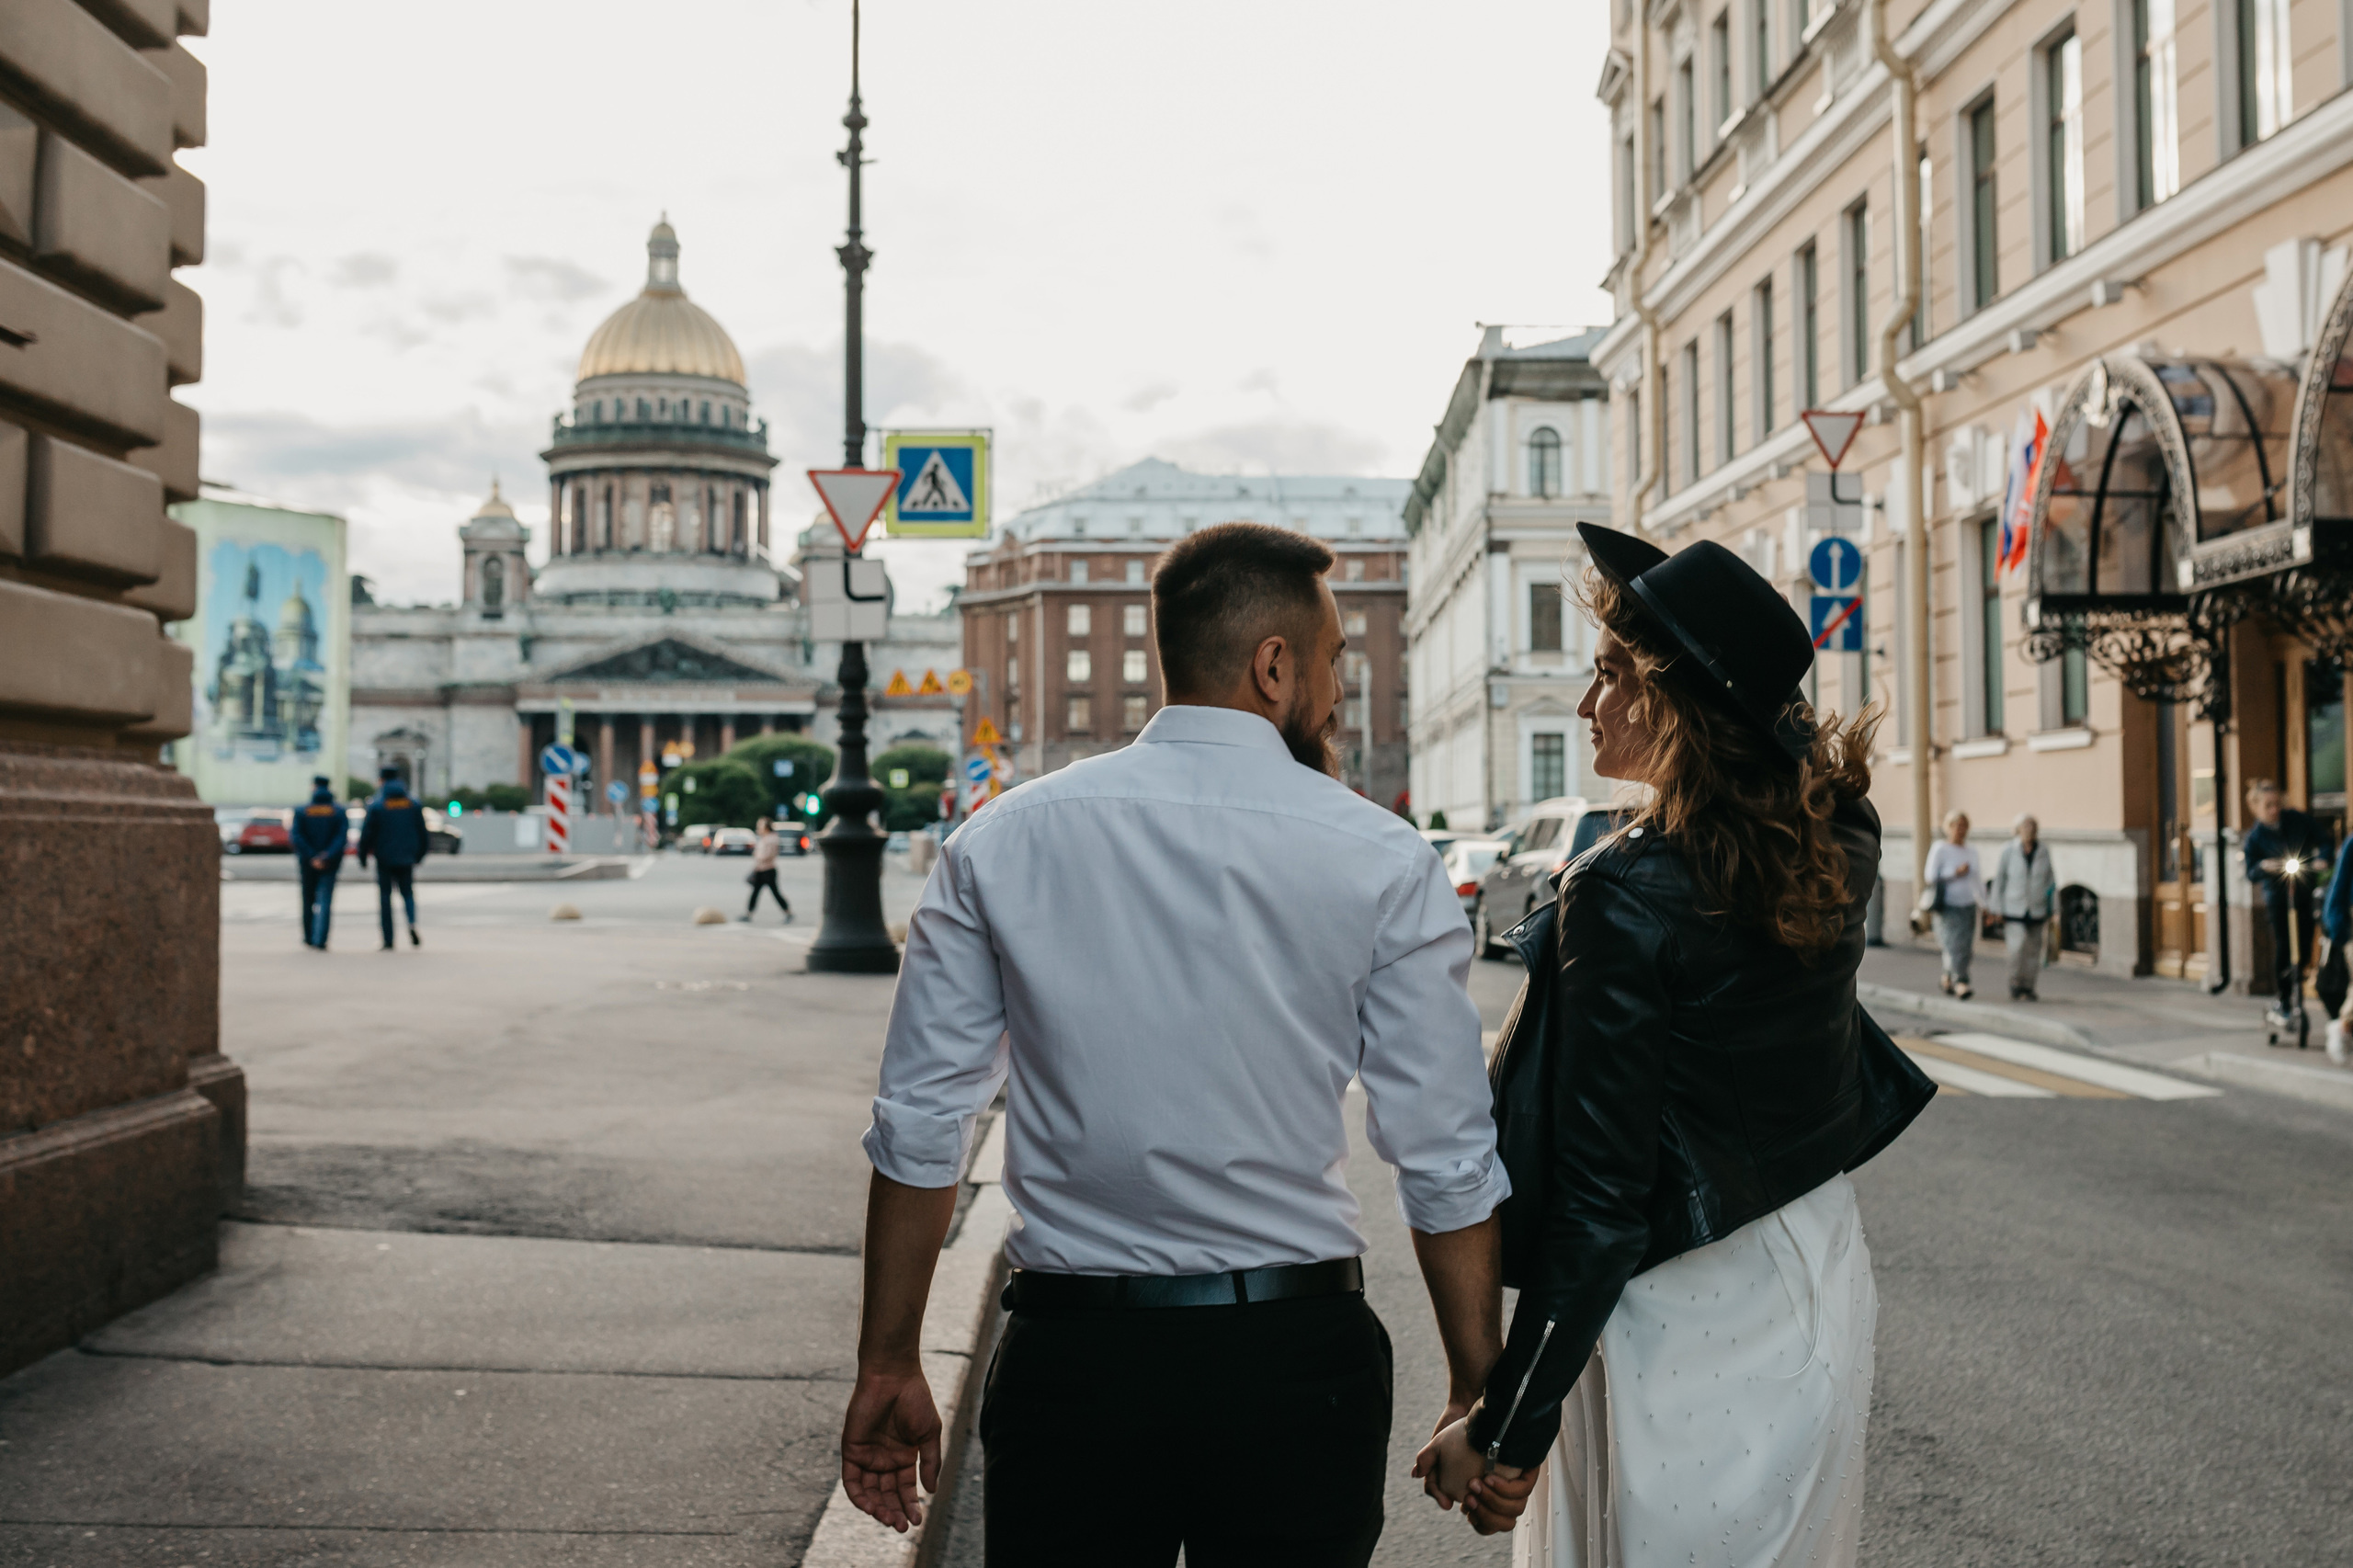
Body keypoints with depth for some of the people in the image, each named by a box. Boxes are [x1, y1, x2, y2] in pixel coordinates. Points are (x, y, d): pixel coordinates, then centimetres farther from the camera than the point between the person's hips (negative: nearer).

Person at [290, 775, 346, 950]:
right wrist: (327, 857, -18)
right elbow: (342, 836, -13)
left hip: (307, 863, 1)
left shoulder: (301, 812, -1)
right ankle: (320, 940, -12)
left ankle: (308, 938, 24)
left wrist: (311, 858, -13)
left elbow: (297, 837, -11)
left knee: (308, 900, 15)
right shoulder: (339, 812, -1)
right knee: (325, 901, -1)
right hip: (330, 864, -1)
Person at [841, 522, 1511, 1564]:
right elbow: (1447, 1162, -5)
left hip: (1068, 1359, 1)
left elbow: (919, 1131, 1)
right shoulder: (1383, 863, -5)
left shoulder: (999, 843, 0)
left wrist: (888, 1366, 9)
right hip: (1297, 1362, -1)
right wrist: (1479, 1392, 5)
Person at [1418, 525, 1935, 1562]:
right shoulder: (1836, 848, -4)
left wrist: (1505, 1433, -17)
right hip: (1821, 1288, 8)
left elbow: (1600, 1202, -23)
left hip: (1682, 1318, -8)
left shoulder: (1624, 894, -23)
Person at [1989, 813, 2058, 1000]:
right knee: (2018, 947, -15)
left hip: (2036, 910, 3)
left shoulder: (2044, 851, 2)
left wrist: (2052, 909, 9)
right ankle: (2015, 986, 2)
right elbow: (1999, 880, 1)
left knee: (2033, 950, 4)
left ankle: (2028, 988, 16)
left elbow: (2050, 880, 9)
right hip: (2014, 911, -3)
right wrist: (1998, 910, 0)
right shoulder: (2009, 850, -5)